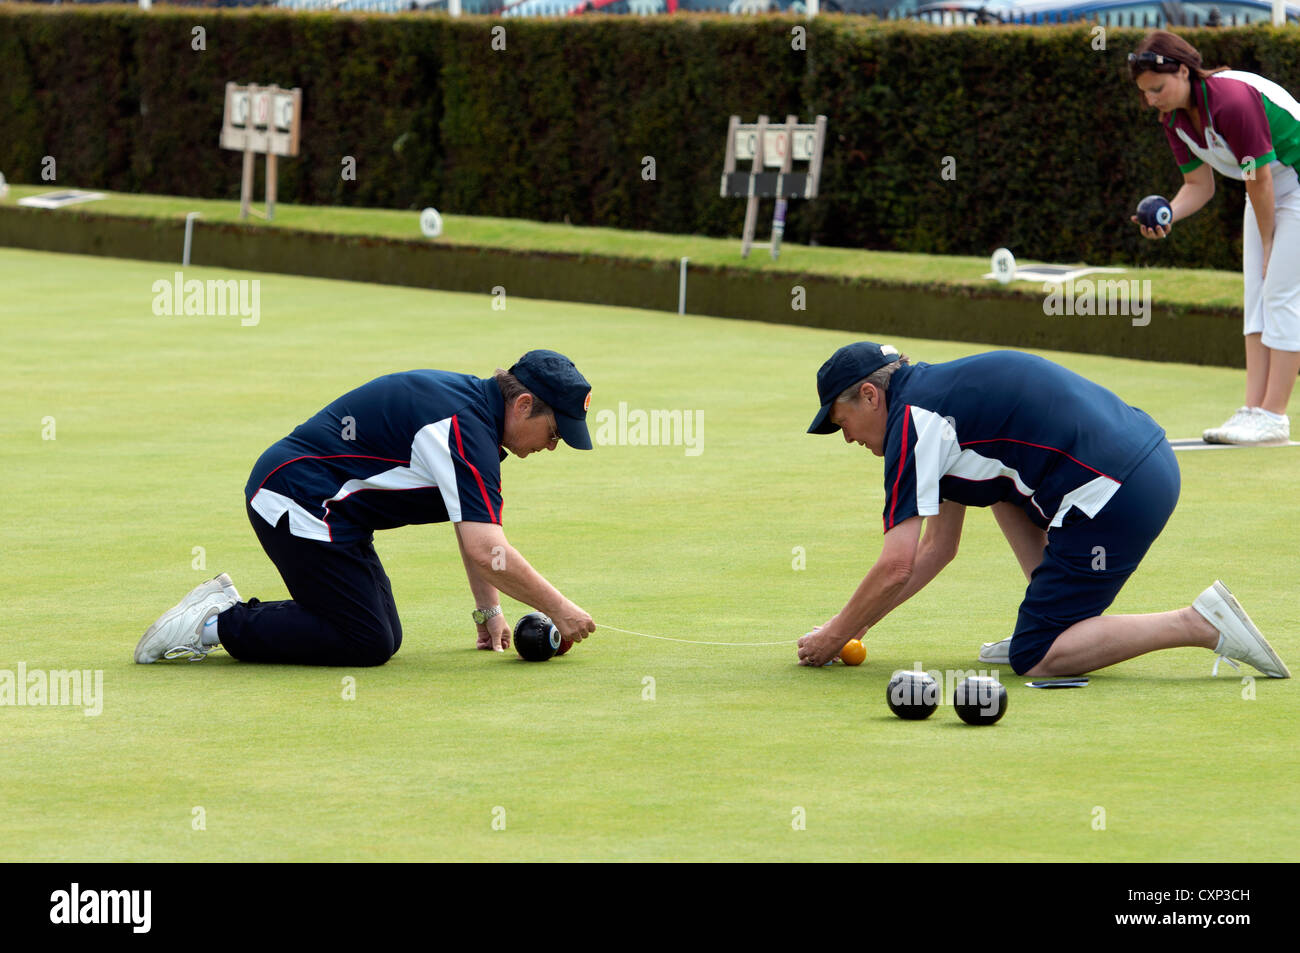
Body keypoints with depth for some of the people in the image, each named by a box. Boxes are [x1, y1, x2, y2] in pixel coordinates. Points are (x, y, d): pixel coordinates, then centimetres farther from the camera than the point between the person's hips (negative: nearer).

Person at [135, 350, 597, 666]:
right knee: (367, 643, -12)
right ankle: (218, 624, -7)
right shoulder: (467, 428, -21)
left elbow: (476, 527, 22)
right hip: (302, 503, -11)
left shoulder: (473, 404, 11)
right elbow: (486, 552, -27)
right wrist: (557, 609, -18)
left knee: (384, 635, 8)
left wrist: (489, 611, 21)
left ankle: (228, 610, 11)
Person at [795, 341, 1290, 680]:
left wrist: (834, 637, 5)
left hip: (1117, 498, -10)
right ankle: (1055, 621, 19)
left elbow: (896, 566, -8)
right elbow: (938, 547, 31)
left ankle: (1199, 624, -11)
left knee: (1036, 658, -3)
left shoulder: (912, 419, -5)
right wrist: (857, 622, 29)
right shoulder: (941, 392, 25)